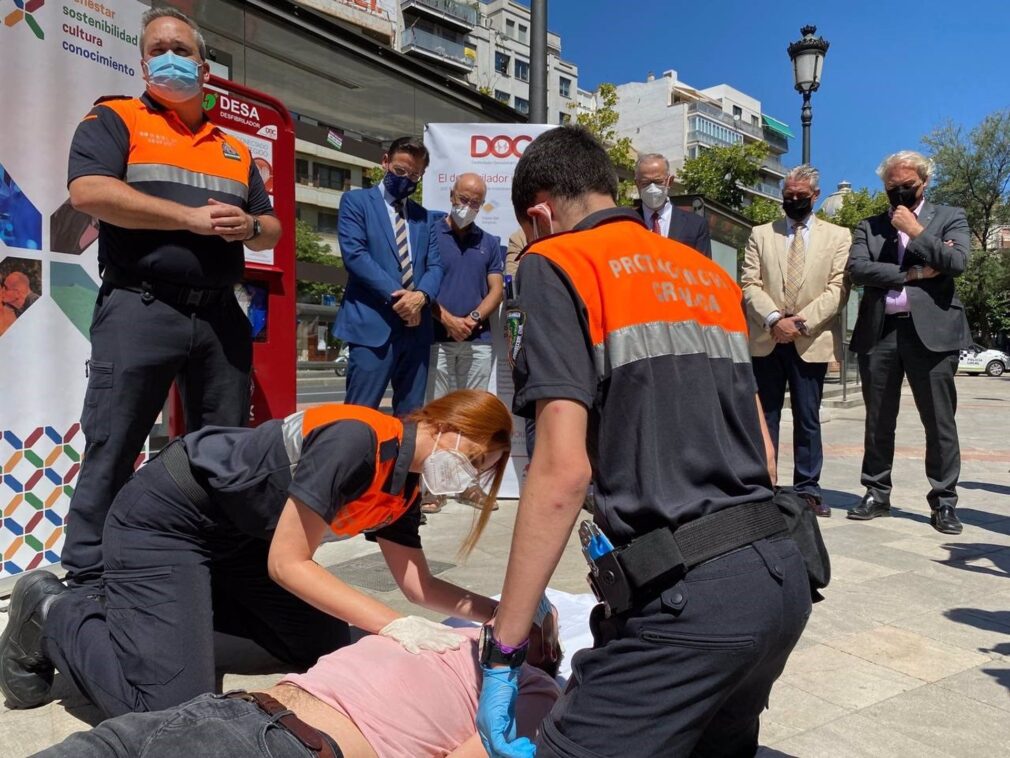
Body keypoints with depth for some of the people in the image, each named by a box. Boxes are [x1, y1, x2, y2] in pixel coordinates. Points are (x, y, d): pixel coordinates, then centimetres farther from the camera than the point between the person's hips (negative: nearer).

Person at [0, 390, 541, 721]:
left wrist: (500, 612, -4)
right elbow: (287, 563, -25)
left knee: (324, 649, 8)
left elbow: (417, 583, 7)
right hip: (164, 520, -9)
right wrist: (392, 625, -27)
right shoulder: (356, 438, -29)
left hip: (238, 535, 9)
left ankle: (198, 600, 20)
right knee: (171, 710, -15)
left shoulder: (403, 487, 0)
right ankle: (51, 616, 8)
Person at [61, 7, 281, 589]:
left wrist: (249, 227, -3)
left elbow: (273, 229, 21)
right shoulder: (114, 120, 7)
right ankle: (87, 579, 7)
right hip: (139, 309, -4)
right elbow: (90, 192, -11)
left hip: (221, 316, 5)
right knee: (111, 453, -3)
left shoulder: (236, 150, 21)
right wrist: (194, 218, -13)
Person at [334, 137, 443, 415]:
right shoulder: (356, 201, 6)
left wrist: (421, 295, -11)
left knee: (411, 417, 8)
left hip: (416, 327, 5)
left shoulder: (424, 217, 21)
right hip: (372, 325, -5)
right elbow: (354, 253, -8)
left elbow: (434, 266, 12)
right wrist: (395, 295, -14)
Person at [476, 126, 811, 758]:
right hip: (782, 574, 9)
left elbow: (563, 470, -14)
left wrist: (503, 652, -8)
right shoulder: (712, 273, 18)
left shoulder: (558, 264, -3)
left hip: (688, 593, -8)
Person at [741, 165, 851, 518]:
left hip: (811, 341, -1)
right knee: (764, 416, 4)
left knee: (808, 419, 4)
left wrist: (801, 322, -14)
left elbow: (838, 288, -1)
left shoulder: (838, 236, 9)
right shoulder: (761, 234, 12)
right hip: (766, 339, 1)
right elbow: (750, 284, 3)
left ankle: (807, 489, 12)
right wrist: (775, 319, -13)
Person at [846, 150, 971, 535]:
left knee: (940, 422, 0)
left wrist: (916, 230, -6)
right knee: (878, 421, 8)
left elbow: (957, 263, -7)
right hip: (879, 331, 2)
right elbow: (856, 268, -3)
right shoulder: (869, 226, 14)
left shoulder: (950, 218, 10)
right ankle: (877, 494, 19)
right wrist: (910, 274, -8)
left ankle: (943, 502, 10)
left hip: (931, 330, -2)